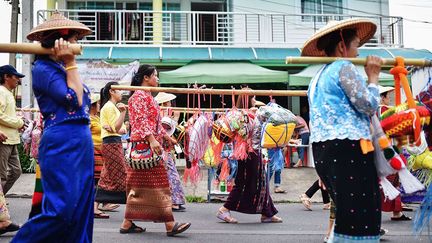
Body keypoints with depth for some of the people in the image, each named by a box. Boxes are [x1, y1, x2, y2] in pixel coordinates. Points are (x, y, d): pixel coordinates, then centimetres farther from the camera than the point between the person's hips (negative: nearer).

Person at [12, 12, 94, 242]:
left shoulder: (61, 68, 17)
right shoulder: (43, 68, -9)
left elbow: (83, 101, 15)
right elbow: (74, 100, -15)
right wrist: (71, 64, -10)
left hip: (81, 142, 9)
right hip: (62, 144, -9)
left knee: (80, 210, 9)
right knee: (61, 211, -12)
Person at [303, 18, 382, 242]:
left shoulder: (319, 76, 23)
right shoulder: (344, 67, -6)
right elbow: (368, 105, -10)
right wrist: (373, 77, 2)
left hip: (322, 150, 10)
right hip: (347, 148, -10)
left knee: (346, 212, 14)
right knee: (362, 213, -8)